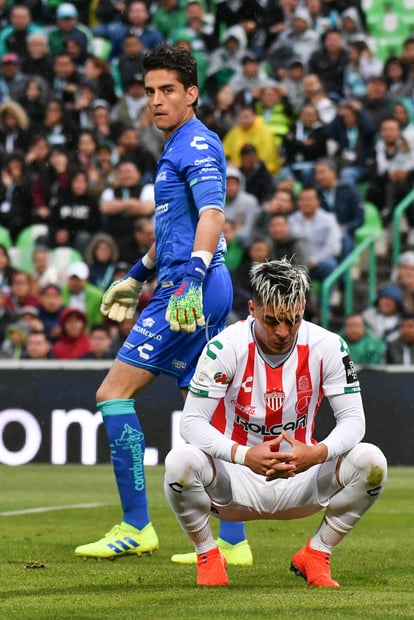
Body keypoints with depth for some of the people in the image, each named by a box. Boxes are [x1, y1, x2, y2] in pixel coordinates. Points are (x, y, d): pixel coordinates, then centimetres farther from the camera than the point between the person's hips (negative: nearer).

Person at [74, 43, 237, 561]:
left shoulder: (197, 144, -9)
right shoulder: (177, 148, 21)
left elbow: (212, 215, -23)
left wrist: (191, 277, -34)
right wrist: (137, 275, 40)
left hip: (190, 290, -10)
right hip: (193, 291, 10)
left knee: (114, 392, -9)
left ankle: (135, 527, -9)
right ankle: (232, 541, 7)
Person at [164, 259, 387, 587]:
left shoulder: (328, 347, -10)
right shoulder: (225, 347, -16)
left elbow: (353, 418, -9)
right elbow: (192, 421, -19)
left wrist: (317, 453, -32)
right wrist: (243, 455, -37)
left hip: (300, 479, 2)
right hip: (235, 480, -2)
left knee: (371, 462, -24)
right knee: (180, 461, -34)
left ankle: (315, 555, 0)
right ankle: (208, 555, -4)